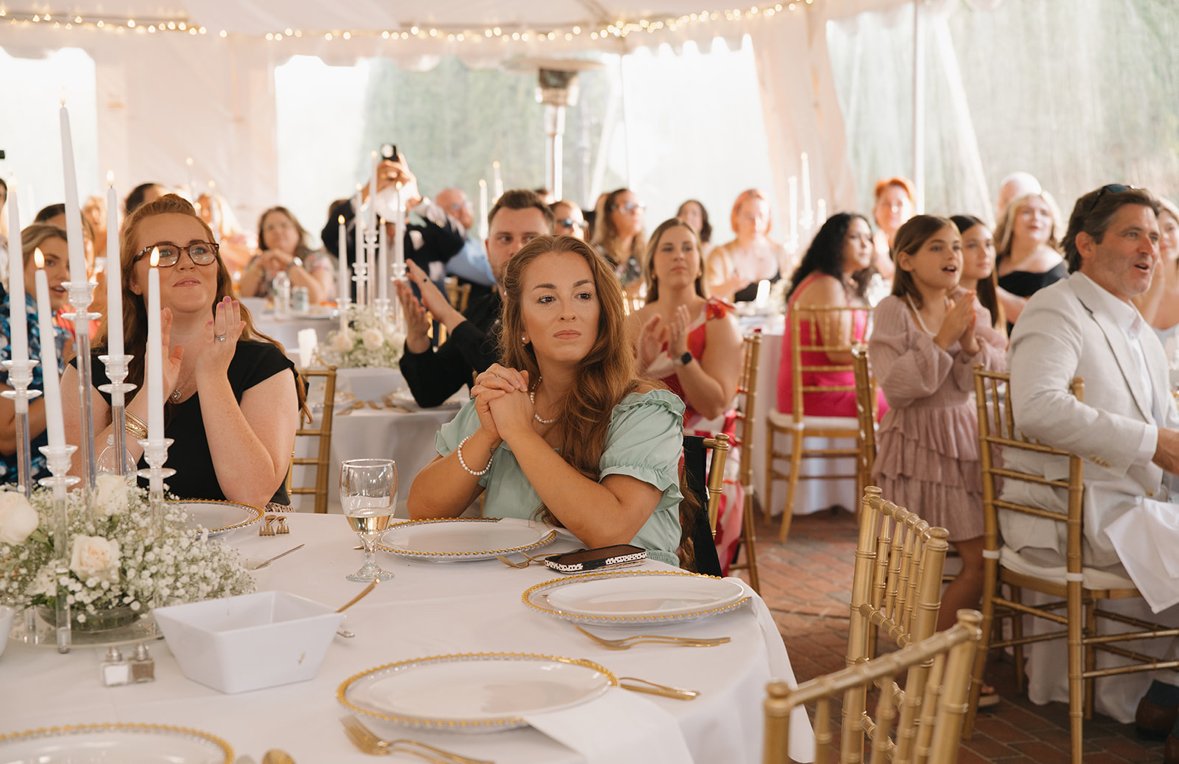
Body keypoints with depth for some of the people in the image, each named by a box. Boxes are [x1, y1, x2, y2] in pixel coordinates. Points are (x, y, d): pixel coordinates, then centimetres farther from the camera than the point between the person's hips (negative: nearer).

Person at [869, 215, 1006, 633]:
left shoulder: (969, 308, 8)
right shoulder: (893, 310, -8)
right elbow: (896, 388, -18)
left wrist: (971, 343, -15)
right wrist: (943, 339, -19)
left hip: (965, 441, 5)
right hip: (915, 444, -5)